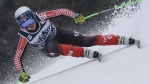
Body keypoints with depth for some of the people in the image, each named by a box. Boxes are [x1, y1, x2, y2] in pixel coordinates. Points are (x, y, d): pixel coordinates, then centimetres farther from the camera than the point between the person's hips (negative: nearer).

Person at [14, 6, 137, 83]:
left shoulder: (40, 16, -26)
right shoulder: (25, 36, -25)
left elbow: (60, 11, -17)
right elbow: (17, 57, -18)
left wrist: (75, 15, -29)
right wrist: (22, 73, -27)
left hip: (59, 35, 1)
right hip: (50, 49, -1)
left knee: (86, 41, -16)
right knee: (52, 46, -37)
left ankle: (121, 40, -9)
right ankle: (86, 53, -34)